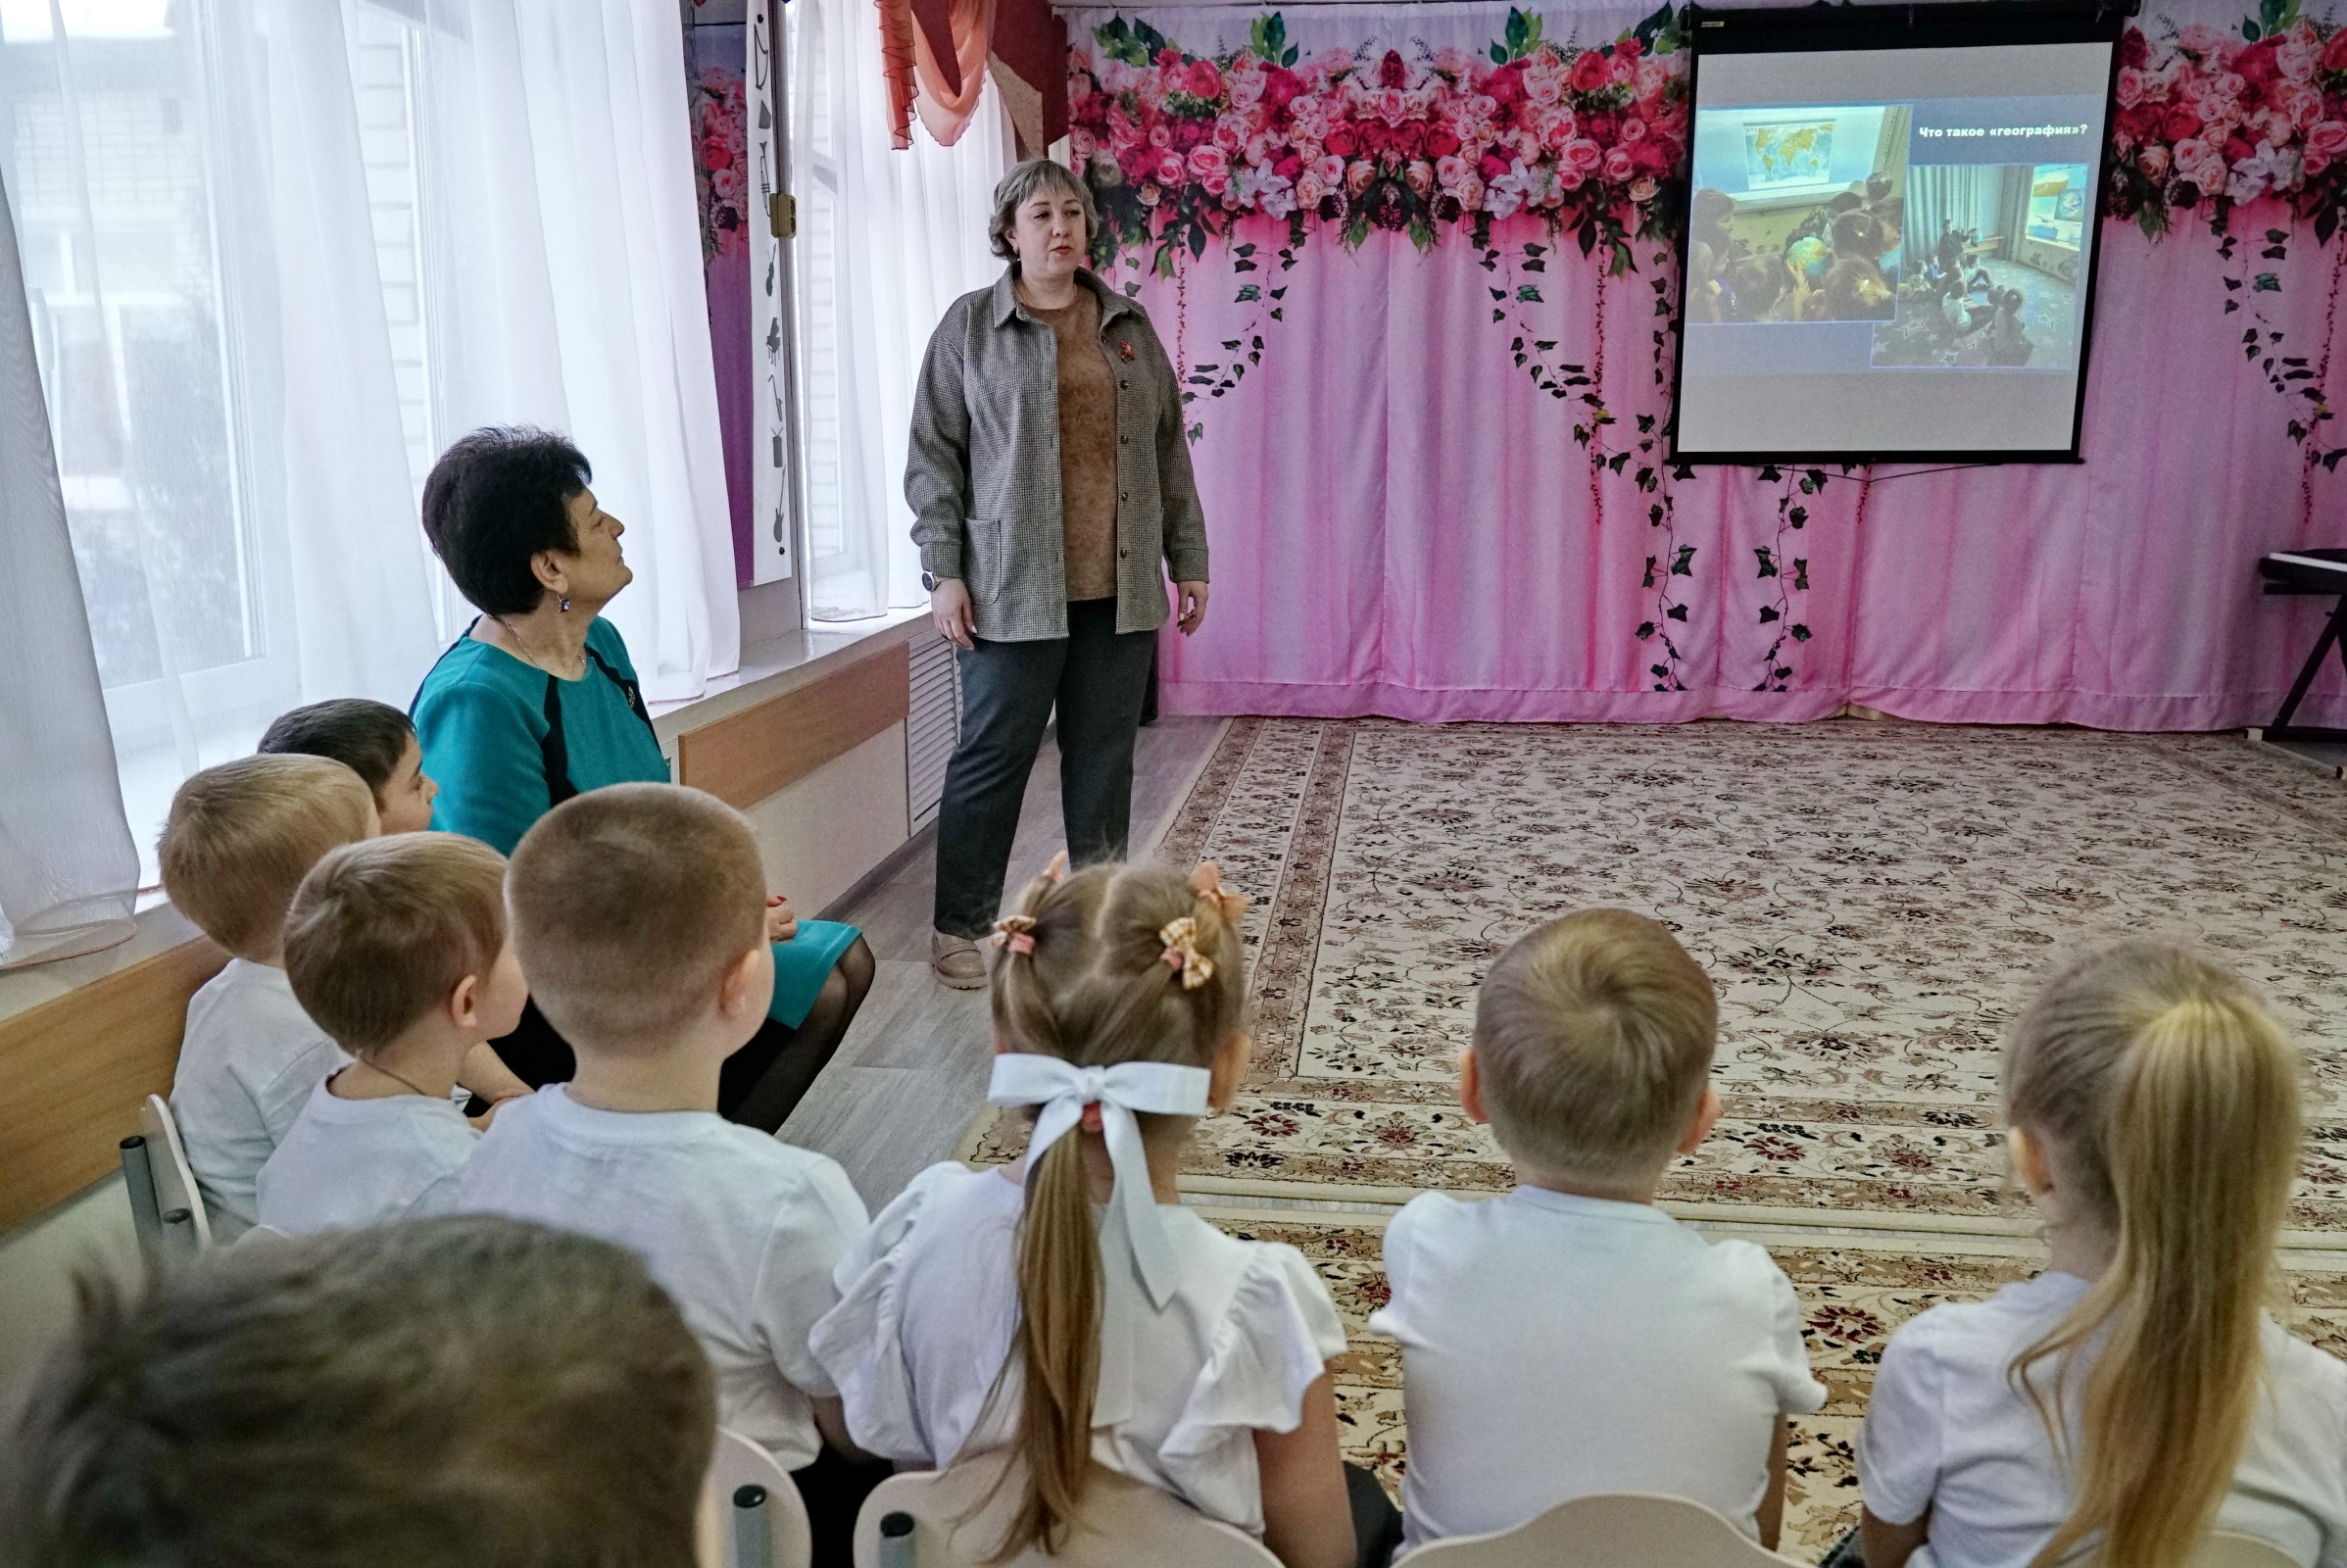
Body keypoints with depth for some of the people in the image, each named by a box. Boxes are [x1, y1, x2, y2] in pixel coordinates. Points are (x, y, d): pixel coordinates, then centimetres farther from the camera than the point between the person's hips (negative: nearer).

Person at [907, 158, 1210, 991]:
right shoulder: (970, 325, 2)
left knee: (1104, 757, 9)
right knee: (992, 756, 1)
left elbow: (1168, 451, 14)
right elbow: (932, 455, -1)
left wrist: (1187, 558, 11)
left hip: (1120, 590, 4)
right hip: (1014, 590, -3)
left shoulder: (1128, 325, 13)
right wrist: (943, 571, -8)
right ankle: (959, 926, 15)